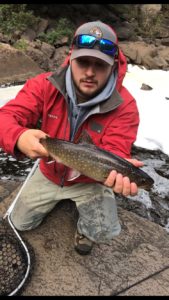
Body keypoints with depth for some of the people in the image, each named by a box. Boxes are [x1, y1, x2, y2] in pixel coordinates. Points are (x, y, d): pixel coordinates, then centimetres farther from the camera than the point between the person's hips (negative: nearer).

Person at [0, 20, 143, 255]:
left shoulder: (124, 106, -25)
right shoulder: (44, 86, -21)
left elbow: (114, 152, -28)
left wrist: (117, 171, -54)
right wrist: (19, 138, -52)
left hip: (90, 181, -2)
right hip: (49, 174, 3)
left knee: (105, 233, -19)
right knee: (20, 223, 14)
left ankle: (84, 227, 20)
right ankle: (57, 199, 42)